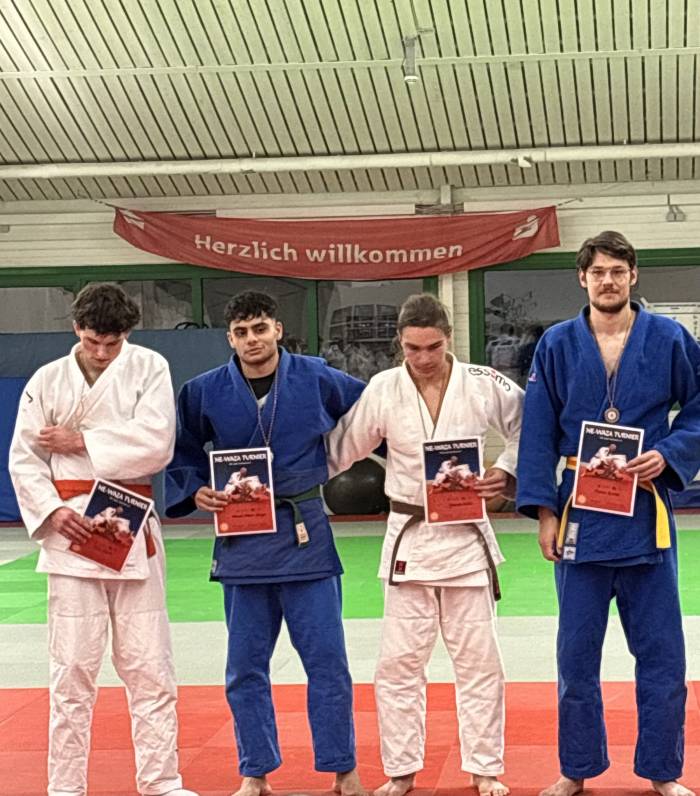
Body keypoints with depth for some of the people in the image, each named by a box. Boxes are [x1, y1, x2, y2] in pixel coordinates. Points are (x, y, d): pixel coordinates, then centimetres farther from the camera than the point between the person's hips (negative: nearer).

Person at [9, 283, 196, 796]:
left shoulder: (149, 367, 1)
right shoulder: (48, 380, 4)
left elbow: (157, 442, -11)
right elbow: (24, 459, 5)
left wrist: (80, 441, -9)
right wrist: (52, 511, -10)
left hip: (133, 531, 0)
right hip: (72, 530, 0)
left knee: (149, 666, 5)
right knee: (72, 667, 1)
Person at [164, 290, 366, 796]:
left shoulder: (317, 379, -3)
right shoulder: (206, 392, -2)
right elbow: (182, 453, 9)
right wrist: (195, 491, -7)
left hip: (305, 535, -1)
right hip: (241, 541, 1)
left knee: (327, 660, 2)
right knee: (246, 668, 9)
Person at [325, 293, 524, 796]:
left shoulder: (484, 385, -8)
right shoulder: (384, 390, -6)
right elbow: (339, 449, 3)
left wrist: (507, 473, -12)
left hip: (466, 537, 0)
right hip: (408, 538, 1)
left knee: (479, 660, 8)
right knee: (399, 661, 3)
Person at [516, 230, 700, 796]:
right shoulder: (557, 345, 0)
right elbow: (538, 434, 1)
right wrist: (544, 510, -3)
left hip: (646, 513, 0)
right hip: (580, 514, 1)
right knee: (577, 654, 9)